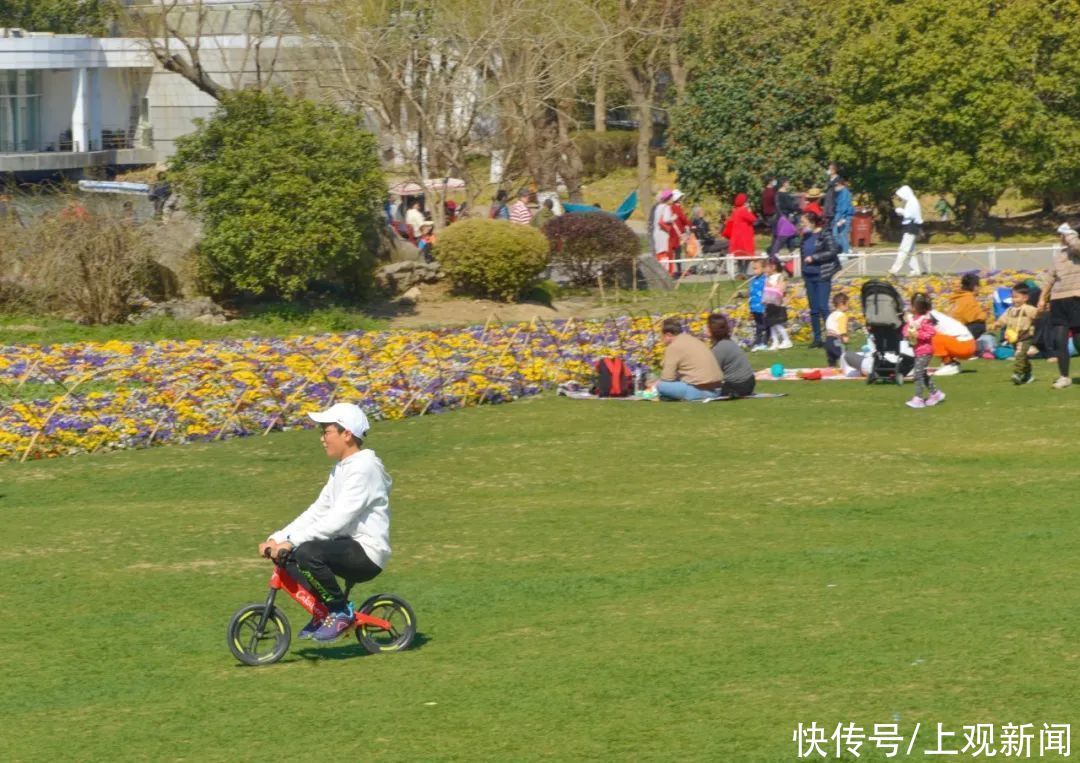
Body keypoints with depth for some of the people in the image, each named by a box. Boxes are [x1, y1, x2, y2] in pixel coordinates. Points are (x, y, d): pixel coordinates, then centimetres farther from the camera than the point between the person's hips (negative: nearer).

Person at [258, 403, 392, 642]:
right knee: (285, 555, 2)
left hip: (367, 552, -10)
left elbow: (337, 519, -25)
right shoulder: (341, 469, 15)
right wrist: (276, 539, 1)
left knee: (308, 552, -32)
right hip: (349, 547, 10)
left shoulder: (364, 468, -17)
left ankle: (341, 612, -12)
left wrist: (291, 541, -27)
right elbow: (317, 512, 12)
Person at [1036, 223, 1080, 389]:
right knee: (1060, 341, 3)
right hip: (1058, 300, 6)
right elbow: (1050, 277, 23)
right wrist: (1043, 298, 18)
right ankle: (1064, 377, 11)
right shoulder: (1059, 255, 17)